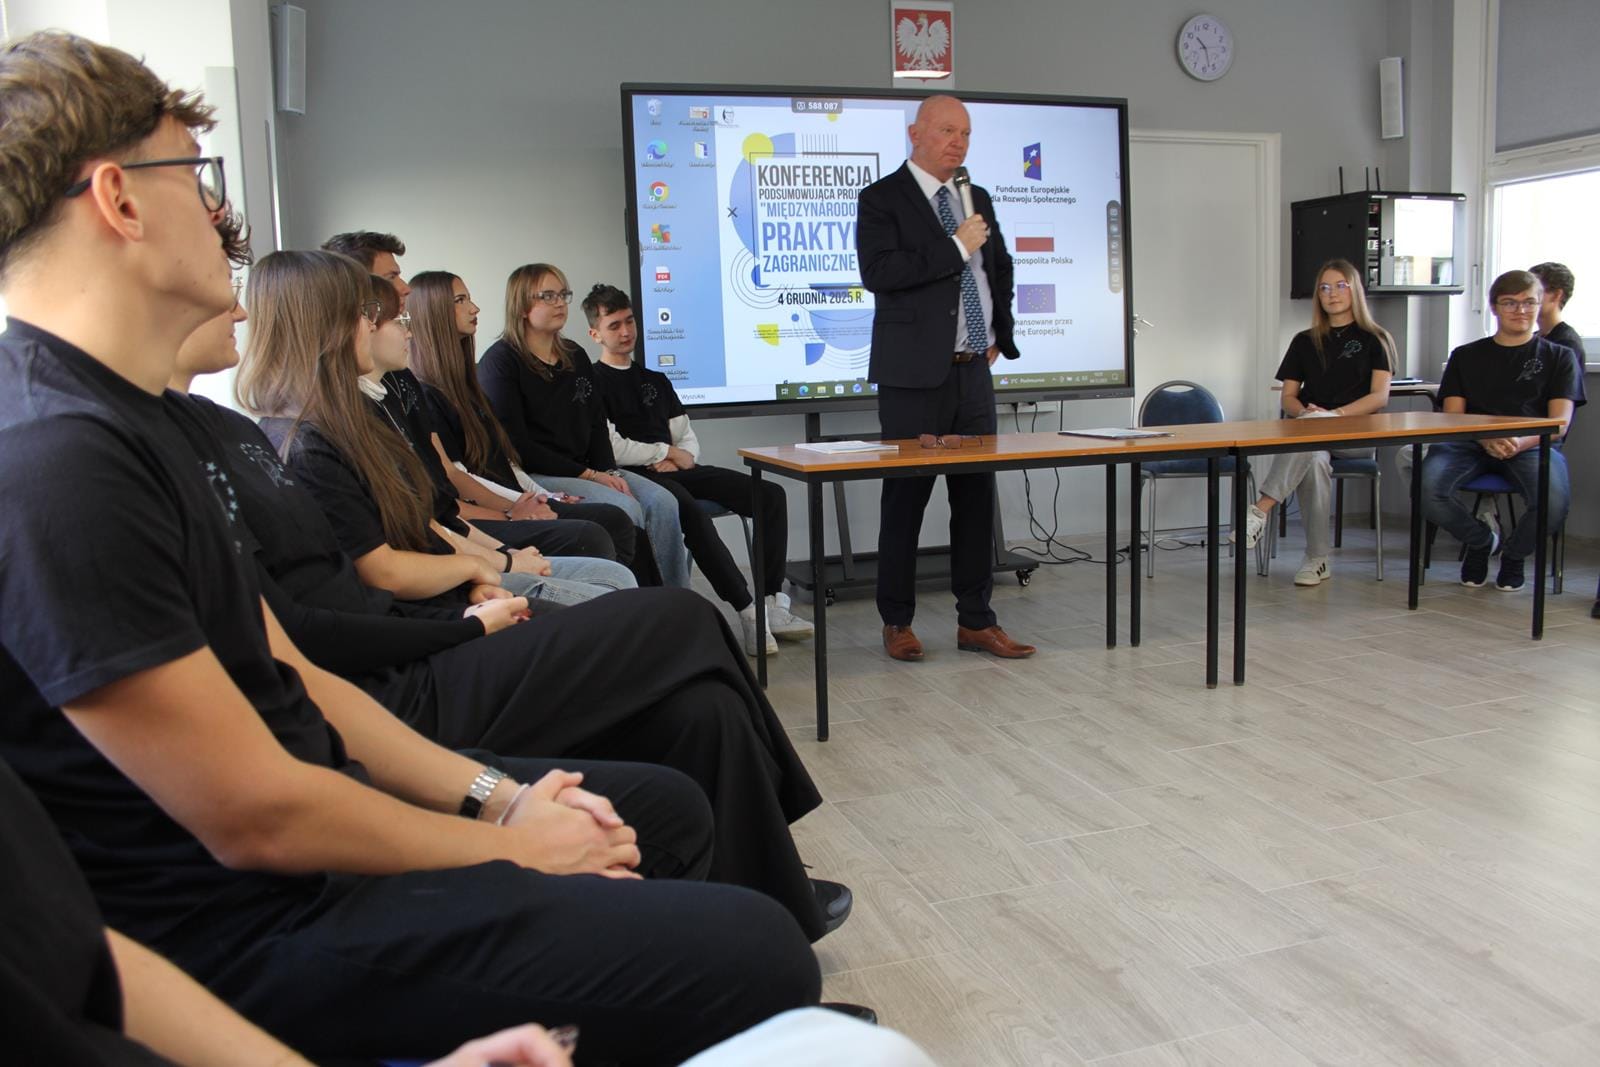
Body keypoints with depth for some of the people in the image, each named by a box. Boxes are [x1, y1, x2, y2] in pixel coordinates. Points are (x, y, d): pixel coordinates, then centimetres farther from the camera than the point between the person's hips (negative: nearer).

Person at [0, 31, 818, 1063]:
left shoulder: (130, 419, 10)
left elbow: (289, 679, 9)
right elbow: (257, 817, -23)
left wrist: (494, 791, 2)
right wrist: (511, 845, -9)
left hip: (308, 799, 10)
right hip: (244, 926, -10)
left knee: (668, 807, 19)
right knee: (754, 954, -18)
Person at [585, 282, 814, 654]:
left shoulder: (656, 381, 26)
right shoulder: (594, 383, 3)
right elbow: (612, 449, -9)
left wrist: (681, 457, -2)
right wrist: (667, 452, -1)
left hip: (677, 470, 7)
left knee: (770, 495, -11)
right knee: (691, 512, -40)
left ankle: (772, 604, -18)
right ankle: (748, 612, -34)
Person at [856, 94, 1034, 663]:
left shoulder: (979, 200, 16)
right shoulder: (882, 199, -4)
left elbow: (1001, 267, 29)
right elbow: (877, 271, -20)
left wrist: (1000, 334, 16)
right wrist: (956, 247, -17)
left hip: (974, 373, 6)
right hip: (915, 378, -6)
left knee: (977, 497, 7)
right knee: (906, 499, 1)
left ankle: (975, 621, 16)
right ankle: (897, 622, 13)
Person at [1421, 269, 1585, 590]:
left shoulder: (1559, 357, 19)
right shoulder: (1466, 356, 23)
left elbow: (1560, 423, 4)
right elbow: (1453, 416, 10)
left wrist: (1521, 441, -20)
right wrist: (1486, 439, -14)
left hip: (1533, 445, -1)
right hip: (1471, 444, 1)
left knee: (1555, 502, -35)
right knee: (1428, 489, -32)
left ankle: (1514, 553, 4)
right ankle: (1482, 540, 3)